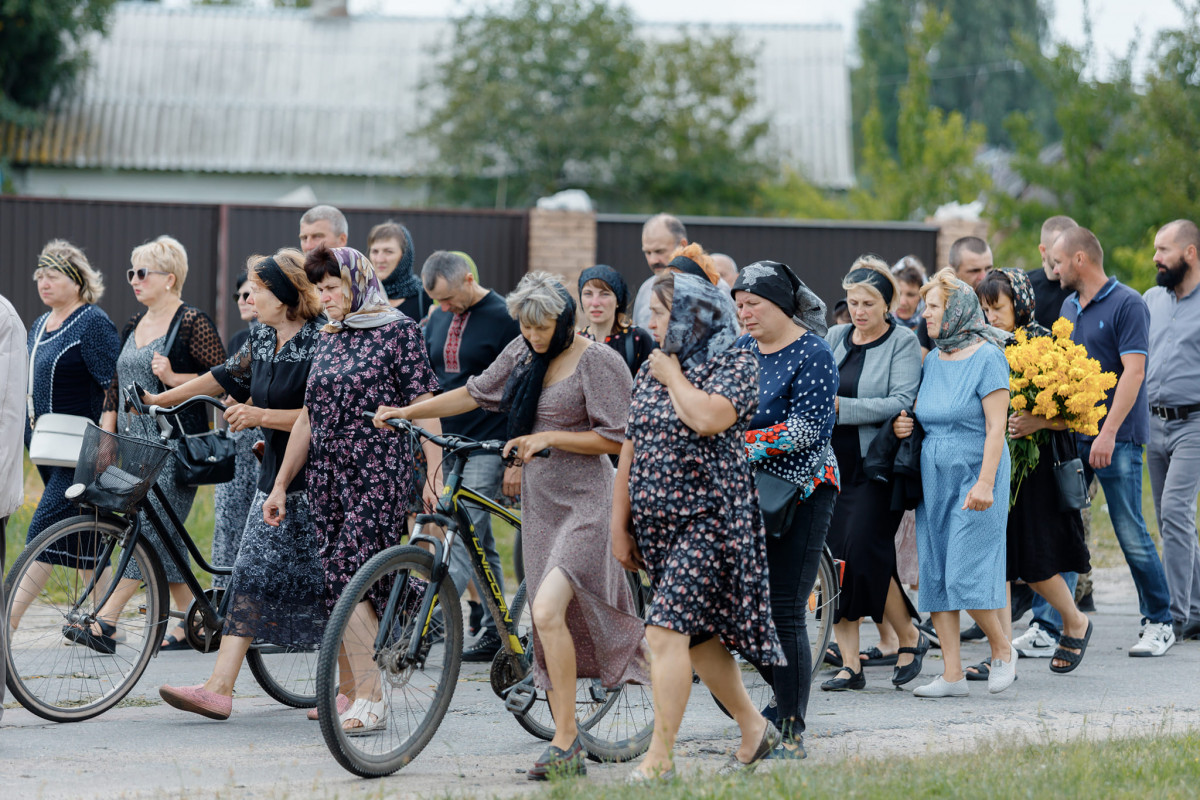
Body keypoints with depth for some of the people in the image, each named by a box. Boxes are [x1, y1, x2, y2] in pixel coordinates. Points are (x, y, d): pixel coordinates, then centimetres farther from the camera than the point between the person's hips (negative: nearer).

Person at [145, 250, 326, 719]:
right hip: (275, 478, 8)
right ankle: (219, 689, -2)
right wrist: (162, 399, 28)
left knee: (324, 588, -2)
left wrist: (262, 416, -20)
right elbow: (227, 376, 23)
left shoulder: (322, 342, -15)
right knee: (251, 578, 2)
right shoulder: (263, 338, 10)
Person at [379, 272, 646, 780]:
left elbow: (615, 439, -12)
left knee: (547, 611, -22)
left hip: (583, 503, -7)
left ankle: (565, 739, -15)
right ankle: (568, 753, 11)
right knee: (548, 622, 6)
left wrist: (548, 438, -17)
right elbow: (474, 394, 18)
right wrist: (406, 412, 13)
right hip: (539, 501, 7)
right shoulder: (525, 353, 10)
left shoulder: (597, 362, -10)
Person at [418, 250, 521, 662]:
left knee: (464, 539, -13)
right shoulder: (439, 320, 12)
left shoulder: (503, 319, -8)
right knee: (481, 543, 10)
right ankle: (494, 631, 15)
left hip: (487, 446, -7)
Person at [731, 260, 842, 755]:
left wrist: (741, 443, -22)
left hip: (800, 492, -7)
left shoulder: (812, 355, -10)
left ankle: (792, 732, -3)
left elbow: (807, 427, -18)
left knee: (785, 612, -9)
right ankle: (784, 693, 28)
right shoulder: (741, 350, 11)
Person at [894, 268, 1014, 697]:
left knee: (966, 574, -11)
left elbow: (996, 427, -14)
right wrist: (903, 425, -1)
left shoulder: (986, 357, -9)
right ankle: (952, 674, 4)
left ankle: (1002, 649, 11)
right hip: (933, 479, 8)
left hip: (974, 474, -7)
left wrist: (985, 483, -21)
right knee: (934, 576, 2)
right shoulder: (933, 361, 12)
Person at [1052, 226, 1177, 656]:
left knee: (1131, 533, -5)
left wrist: (1108, 434, -22)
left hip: (1117, 438, -7)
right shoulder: (1069, 307, 15)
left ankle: (1159, 624, 6)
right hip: (1071, 435, 7)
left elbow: (1133, 371, -15)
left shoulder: (1127, 304, -8)